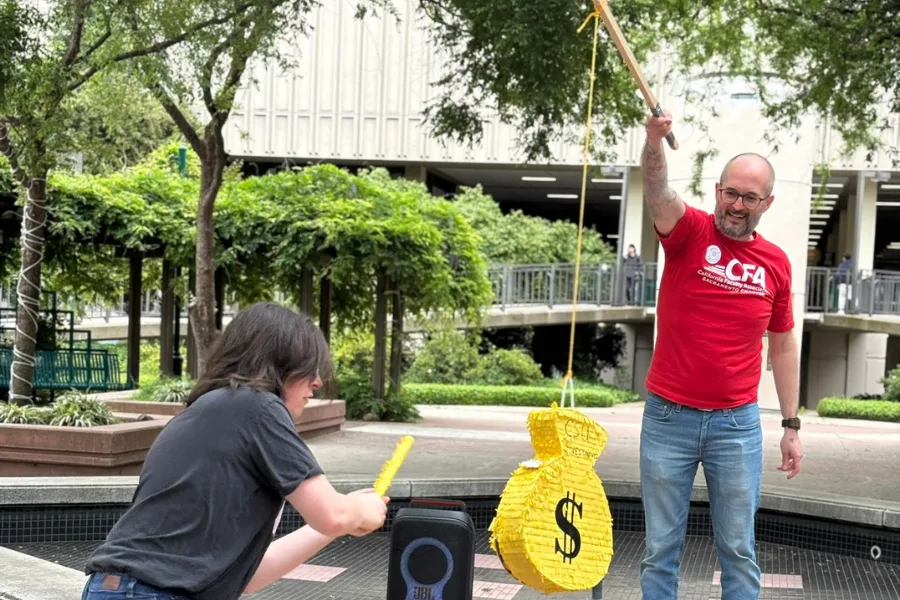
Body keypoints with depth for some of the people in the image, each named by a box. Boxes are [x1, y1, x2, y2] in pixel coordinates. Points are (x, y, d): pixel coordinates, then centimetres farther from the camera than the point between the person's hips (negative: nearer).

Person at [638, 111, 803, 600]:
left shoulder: (775, 262, 3)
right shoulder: (689, 231, -4)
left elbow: (783, 345, 11)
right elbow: (657, 193, -26)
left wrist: (792, 425, 10)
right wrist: (654, 143, -47)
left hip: (737, 424, 2)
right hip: (667, 417, -2)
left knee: (738, 550, 8)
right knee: (661, 548, 6)